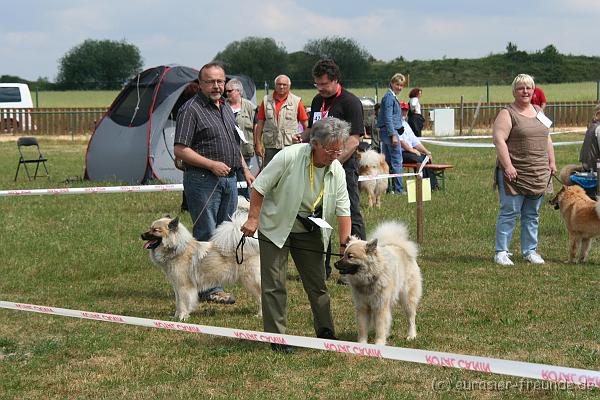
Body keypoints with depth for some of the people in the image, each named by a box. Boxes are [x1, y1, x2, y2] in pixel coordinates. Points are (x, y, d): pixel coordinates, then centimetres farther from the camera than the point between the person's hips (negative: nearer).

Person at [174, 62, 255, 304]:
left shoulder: (226, 108, 16)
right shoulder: (191, 109, -10)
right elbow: (180, 150, -15)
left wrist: (245, 170, 21)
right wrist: (212, 164, -19)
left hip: (229, 179, 8)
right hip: (203, 181, -8)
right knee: (207, 236, -6)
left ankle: (217, 281, 18)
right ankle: (209, 289, -4)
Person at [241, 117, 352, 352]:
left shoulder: (337, 170, -7)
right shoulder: (289, 157, -22)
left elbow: (343, 210, -3)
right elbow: (260, 187, -15)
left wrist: (345, 243, -10)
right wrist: (253, 219, -16)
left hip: (309, 232, 4)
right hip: (276, 227, -4)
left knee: (317, 284, 6)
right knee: (274, 285, -4)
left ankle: (326, 333, 17)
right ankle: (277, 337, 3)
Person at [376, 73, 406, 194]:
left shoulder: (392, 97, 18)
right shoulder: (389, 97, -13)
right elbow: (388, 118, -19)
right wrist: (393, 135, -22)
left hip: (385, 132, 10)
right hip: (391, 131, -10)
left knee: (388, 161, 12)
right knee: (397, 161, -8)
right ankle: (398, 189, -8)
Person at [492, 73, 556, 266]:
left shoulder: (538, 112, 16)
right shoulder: (507, 114, -5)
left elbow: (547, 139, 21)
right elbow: (499, 140, -14)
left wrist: (552, 162, 14)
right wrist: (507, 165, -21)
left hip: (539, 174, 6)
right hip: (514, 173, -6)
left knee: (532, 214, 10)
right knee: (509, 212, -6)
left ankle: (530, 251, 17)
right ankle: (501, 252, -2)